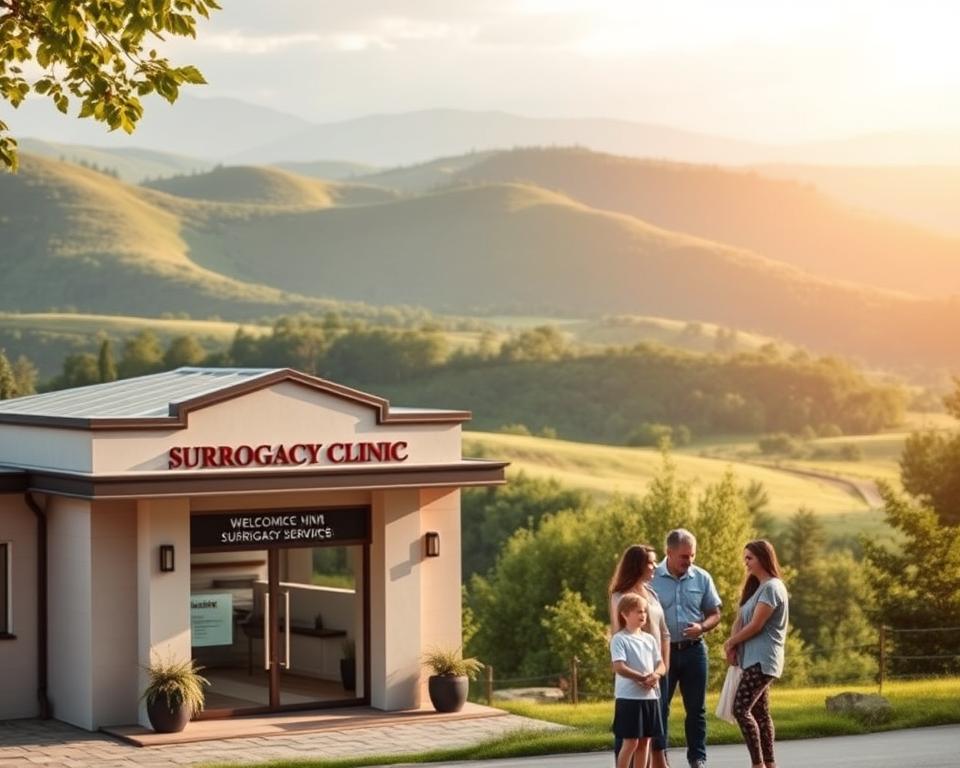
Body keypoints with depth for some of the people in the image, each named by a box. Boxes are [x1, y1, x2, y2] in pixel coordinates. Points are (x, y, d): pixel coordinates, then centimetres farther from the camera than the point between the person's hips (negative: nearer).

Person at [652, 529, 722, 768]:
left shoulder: (702, 578, 2)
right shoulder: (652, 578, -6)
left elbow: (715, 614, 7)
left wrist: (702, 627, -13)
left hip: (693, 649, 2)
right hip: (662, 650, -2)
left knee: (696, 707, 8)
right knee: (659, 706, 1)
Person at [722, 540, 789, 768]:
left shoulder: (772, 587, -12)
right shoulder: (756, 587, 19)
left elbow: (756, 625, -15)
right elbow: (740, 620, 14)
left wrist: (731, 642, -3)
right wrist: (733, 644, -4)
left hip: (762, 660, -10)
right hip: (754, 659, 10)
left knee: (741, 709, -17)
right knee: (760, 712, 9)